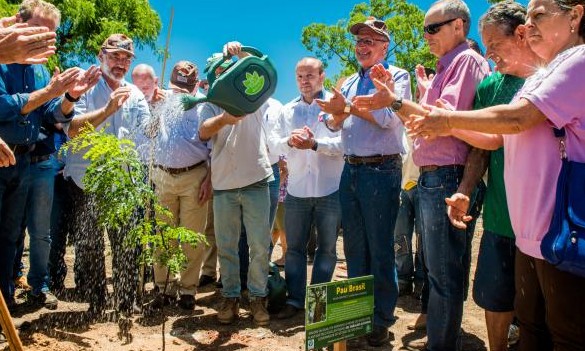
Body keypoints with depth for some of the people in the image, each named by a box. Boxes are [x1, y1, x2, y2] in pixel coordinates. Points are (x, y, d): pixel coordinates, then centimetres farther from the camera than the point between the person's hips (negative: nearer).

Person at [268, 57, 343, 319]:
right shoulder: (288, 110, 14)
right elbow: (272, 142, 7)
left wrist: (315, 144, -24)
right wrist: (290, 141, -14)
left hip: (330, 189, -3)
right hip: (297, 189, 4)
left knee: (327, 248, 7)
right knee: (294, 246, 8)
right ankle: (294, 299, 19)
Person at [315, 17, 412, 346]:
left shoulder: (397, 76, -1)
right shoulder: (350, 82, 18)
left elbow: (389, 117, -17)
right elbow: (334, 124, 11)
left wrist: (350, 106, -10)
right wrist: (338, 112, -11)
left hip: (381, 171, -6)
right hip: (350, 170, 7)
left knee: (380, 249, 1)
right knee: (353, 246, 13)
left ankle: (382, 319, 14)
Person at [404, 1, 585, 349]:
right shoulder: (537, 79, 19)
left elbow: (517, 118, -19)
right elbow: (497, 138, 19)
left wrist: (449, 119, -9)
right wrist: (450, 126, 8)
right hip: (530, 232, 9)